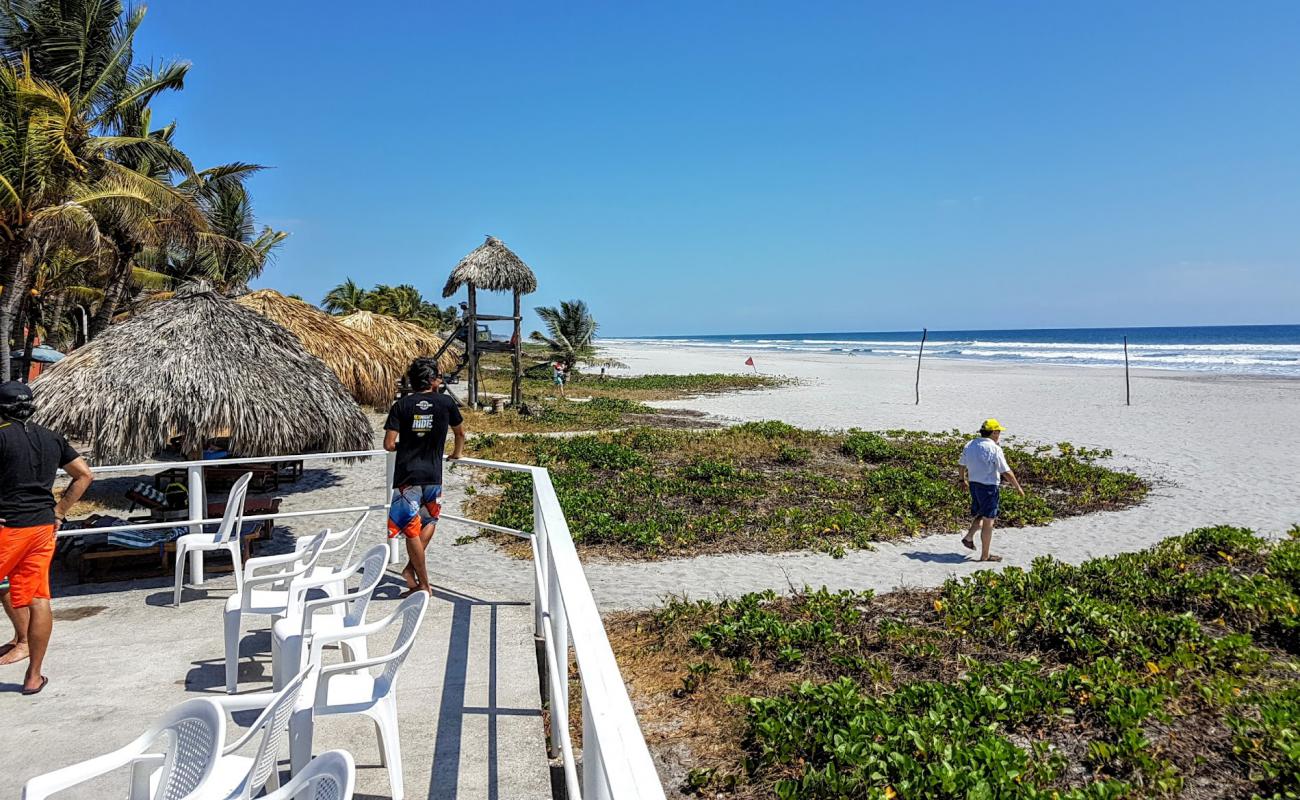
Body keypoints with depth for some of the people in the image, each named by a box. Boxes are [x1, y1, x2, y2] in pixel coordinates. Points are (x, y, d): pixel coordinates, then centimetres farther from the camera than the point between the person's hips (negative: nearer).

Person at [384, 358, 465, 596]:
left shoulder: (401, 406, -3)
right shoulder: (446, 403, 0)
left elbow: (389, 444, -7)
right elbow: (460, 432, 17)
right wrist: (457, 453, 36)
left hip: (407, 476, -1)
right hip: (433, 475, 1)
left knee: (411, 530, 5)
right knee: (429, 521, 24)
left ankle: (423, 584, 8)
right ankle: (412, 567, 13)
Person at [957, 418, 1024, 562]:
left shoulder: (969, 445, 5)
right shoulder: (995, 449, -17)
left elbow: (961, 464, 16)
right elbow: (1006, 472, -17)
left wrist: (964, 480, 32)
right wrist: (1018, 487, -5)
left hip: (973, 484, 7)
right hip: (989, 487, -7)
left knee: (981, 515, 25)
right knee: (988, 521, 2)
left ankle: (969, 536, 10)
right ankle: (985, 555, 8)